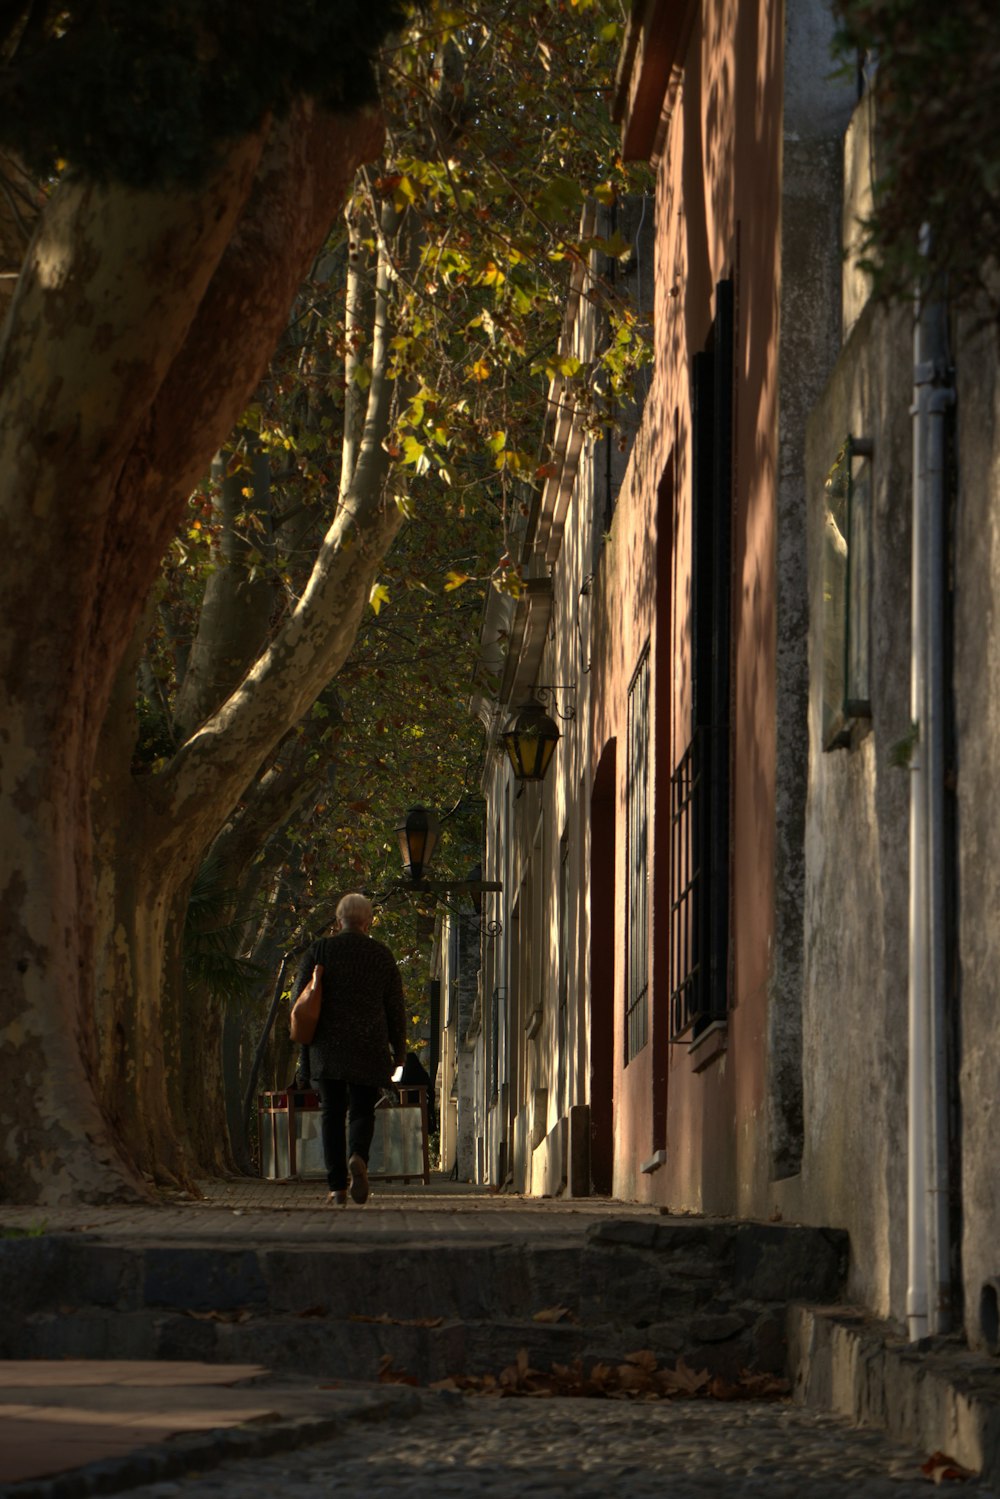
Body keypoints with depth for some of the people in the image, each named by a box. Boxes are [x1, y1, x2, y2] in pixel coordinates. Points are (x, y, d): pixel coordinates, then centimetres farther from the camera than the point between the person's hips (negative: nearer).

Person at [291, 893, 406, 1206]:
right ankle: (357, 1157, -23)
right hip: (368, 1051, 0)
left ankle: (337, 1186, 2)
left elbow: (298, 999, 3)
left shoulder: (319, 951, 2)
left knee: (331, 1113, 7)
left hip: (326, 1048, 0)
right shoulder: (382, 955, 2)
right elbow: (395, 1007, 4)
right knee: (362, 1111, 7)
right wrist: (399, 1051, 14)